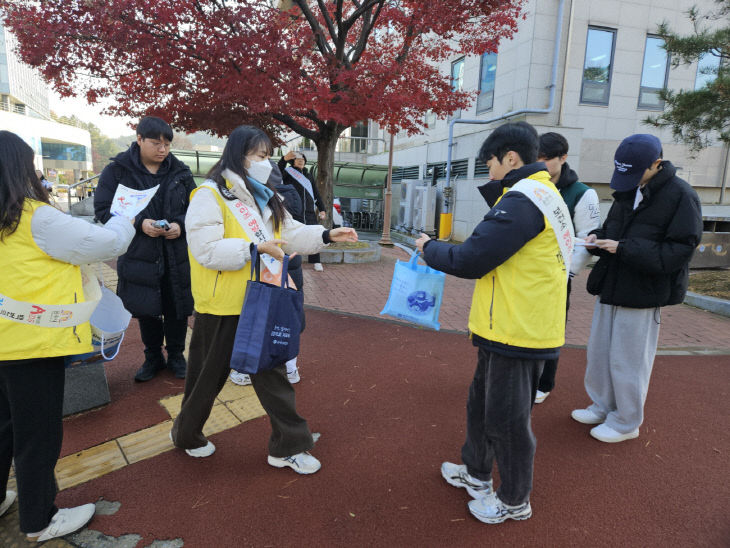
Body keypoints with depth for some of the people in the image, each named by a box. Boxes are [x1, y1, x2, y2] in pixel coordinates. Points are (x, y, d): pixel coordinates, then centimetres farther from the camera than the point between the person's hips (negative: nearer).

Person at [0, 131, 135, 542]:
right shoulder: (38, 219, -18)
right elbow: (105, 243, -11)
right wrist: (126, 223, 8)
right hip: (35, 342, -8)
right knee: (39, 433, 8)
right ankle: (40, 521, 24)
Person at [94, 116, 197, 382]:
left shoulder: (180, 171, 4)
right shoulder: (117, 170, -3)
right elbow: (103, 209, -5)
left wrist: (180, 225, -13)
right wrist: (139, 223, -20)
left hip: (177, 255, 1)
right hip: (139, 255, -1)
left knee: (177, 308, 9)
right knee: (145, 310, 11)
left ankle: (176, 355, 29)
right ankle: (153, 357, 31)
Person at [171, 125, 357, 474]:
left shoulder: (264, 198, 13)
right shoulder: (209, 196, -14)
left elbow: (290, 234, 12)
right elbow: (206, 249, -23)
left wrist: (327, 236, -1)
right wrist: (254, 249, -28)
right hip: (223, 306, -6)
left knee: (272, 372, 10)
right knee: (210, 376, 12)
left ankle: (287, 447, 22)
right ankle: (186, 434, 40)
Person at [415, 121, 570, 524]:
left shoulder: (522, 200, -20)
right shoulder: (544, 193, 14)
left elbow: (469, 261, -20)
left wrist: (429, 247, -4)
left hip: (516, 334, -10)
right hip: (515, 327, 10)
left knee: (506, 418, 7)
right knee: (482, 403, 23)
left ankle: (515, 501, 28)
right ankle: (476, 472, 42)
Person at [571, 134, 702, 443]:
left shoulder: (681, 196, -12)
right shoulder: (626, 192, 9)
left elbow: (679, 252, -17)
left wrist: (624, 248, -24)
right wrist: (599, 238, -3)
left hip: (643, 294, -7)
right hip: (611, 288, 7)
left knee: (627, 361, 3)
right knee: (598, 353, 15)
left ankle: (626, 423, 22)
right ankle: (602, 407, 34)